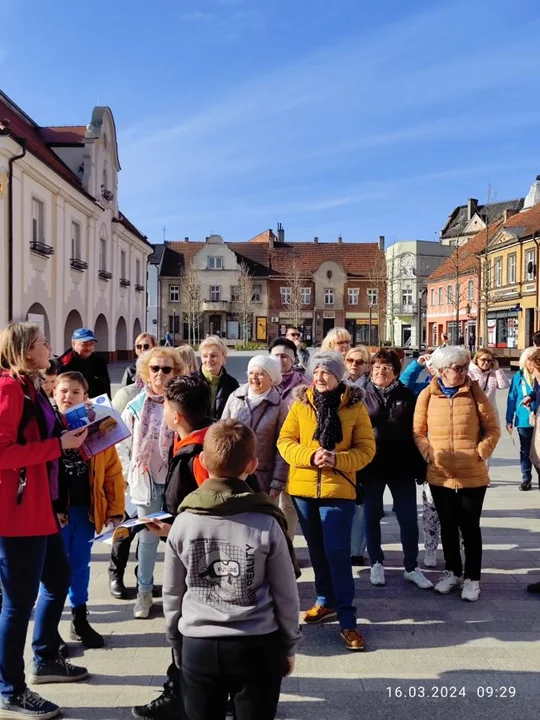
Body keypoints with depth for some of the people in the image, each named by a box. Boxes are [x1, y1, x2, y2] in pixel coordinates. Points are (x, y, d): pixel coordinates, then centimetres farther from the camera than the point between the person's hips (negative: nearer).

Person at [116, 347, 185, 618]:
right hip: (147, 481, 1)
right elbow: (122, 444, 5)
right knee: (148, 537, 9)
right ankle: (144, 592, 22)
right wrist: (131, 474, 0)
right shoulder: (136, 406, 0)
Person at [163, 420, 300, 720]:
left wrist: (177, 645, 17)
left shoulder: (183, 521, -7)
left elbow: (172, 594, 3)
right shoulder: (266, 523, -13)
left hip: (198, 646, 2)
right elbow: (286, 595, -5)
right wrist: (289, 647, 10)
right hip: (257, 647, -1)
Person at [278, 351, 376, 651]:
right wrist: (309, 455, -19)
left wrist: (337, 459, -20)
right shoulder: (301, 403, 2)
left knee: (337, 552, -7)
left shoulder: (355, 406, -4)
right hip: (303, 486, 3)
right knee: (317, 549, 16)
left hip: (338, 488, -3)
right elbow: (285, 441, -1)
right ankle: (326, 600, 35)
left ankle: (347, 619, 1)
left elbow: (366, 448, -4)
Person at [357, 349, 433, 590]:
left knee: (409, 518, 5)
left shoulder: (406, 396, 3)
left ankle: (411, 567, 19)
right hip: (371, 466, -1)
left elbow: (417, 432, 3)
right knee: (372, 517, 10)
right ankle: (376, 564, 25)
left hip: (401, 466, 1)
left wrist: (420, 467, 0)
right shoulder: (362, 396, 0)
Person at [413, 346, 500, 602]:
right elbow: (418, 431, 4)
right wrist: (428, 453, -9)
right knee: (448, 526, 15)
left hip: (472, 475, -1)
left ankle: (472, 578, 21)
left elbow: (492, 429, 0)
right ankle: (453, 572, 32)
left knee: (469, 527, 6)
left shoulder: (474, 392, -4)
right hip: (439, 475, 2)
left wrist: (481, 452, -11)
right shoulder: (427, 395, -2)